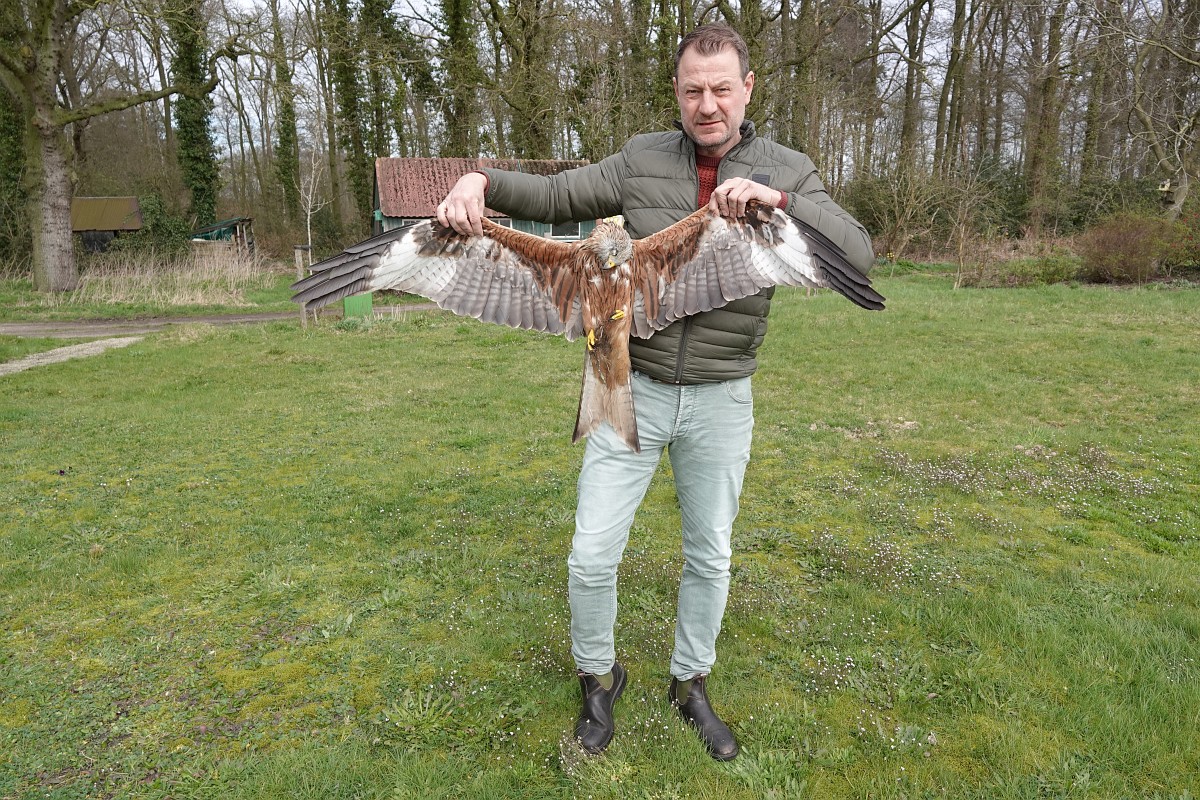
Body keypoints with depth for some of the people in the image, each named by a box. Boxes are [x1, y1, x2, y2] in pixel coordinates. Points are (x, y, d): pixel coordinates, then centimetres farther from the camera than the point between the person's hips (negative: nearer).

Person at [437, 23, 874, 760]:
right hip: (632, 390, 0)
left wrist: (778, 199, -27)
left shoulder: (786, 173, -2)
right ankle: (599, 678, 30)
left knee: (711, 556, 15)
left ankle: (691, 684, 40)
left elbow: (858, 255, -13)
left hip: (721, 401, 0)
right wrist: (480, 181, -15)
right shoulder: (642, 161, 1)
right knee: (592, 557, 1)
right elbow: (555, 196, 3)